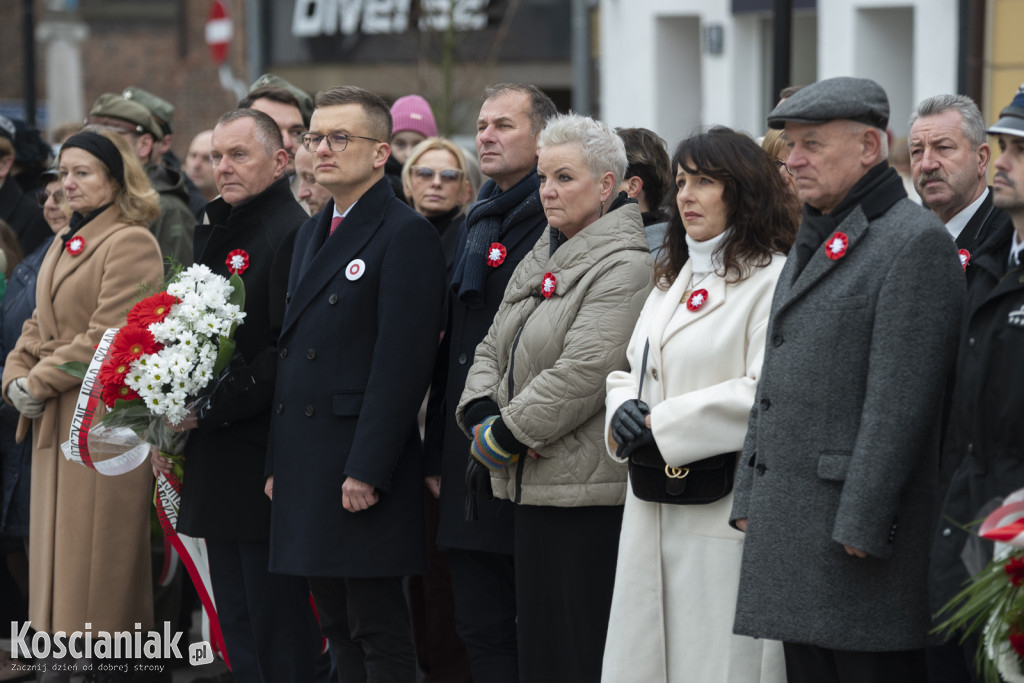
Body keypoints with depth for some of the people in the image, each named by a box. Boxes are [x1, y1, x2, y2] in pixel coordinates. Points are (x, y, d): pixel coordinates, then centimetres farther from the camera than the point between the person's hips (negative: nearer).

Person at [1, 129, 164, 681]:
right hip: (54, 426, 9)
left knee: (99, 572, -6)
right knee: (56, 561, 8)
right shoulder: (63, 247, 19)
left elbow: (107, 336, -17)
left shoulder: (131, 244, -10)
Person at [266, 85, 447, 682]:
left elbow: (404, 360, -17)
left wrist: (366, 471, -21)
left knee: (379, 631, -5)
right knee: (338, 626, 12)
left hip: (364, 475, -9)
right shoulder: (313, 232, 18)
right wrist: (279, 463, 16)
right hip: (307, 467, 9)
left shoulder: (407, 234, -10)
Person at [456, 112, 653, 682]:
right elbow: (493, 349, 19)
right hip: (534, 486, 9)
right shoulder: (541, 261, 17)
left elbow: (584, 372, -20)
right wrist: (482, 415, -2)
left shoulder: (625, 266, -12)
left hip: (589, 493, -9)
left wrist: (505, 434, -13)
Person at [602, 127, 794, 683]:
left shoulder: (772, 278, -9)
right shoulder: (672, 279, 19)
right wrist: (624, 412, -2)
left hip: (727, 517, -8)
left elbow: (766, 393, -19)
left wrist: (661, 424, -13)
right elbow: (630, 371, 22)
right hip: (654, 516, 8)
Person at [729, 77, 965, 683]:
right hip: (793, 530, 9)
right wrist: (749, 498, 16)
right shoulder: (815, 241, 20)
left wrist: (860, 525, -20)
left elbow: (899, 402, -17)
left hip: (859, 527, -9)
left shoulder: (916, 242, -10)